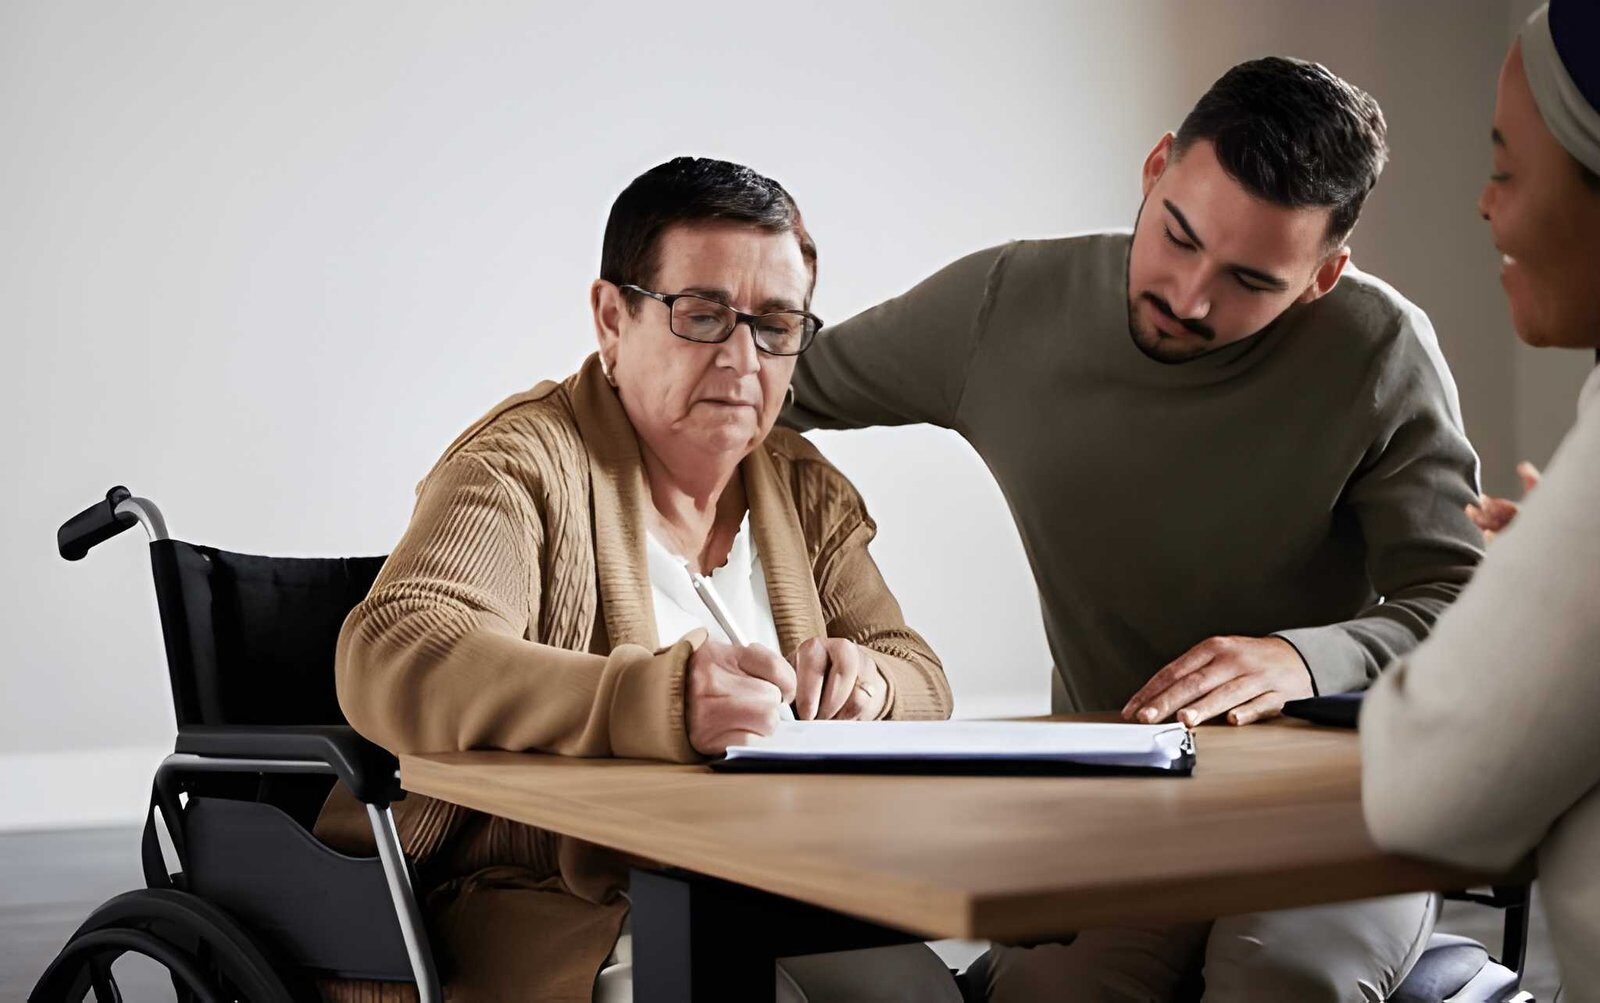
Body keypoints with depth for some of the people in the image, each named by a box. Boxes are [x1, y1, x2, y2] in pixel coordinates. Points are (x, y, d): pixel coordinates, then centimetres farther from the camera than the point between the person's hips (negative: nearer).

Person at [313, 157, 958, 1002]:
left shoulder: (802, 489, 14)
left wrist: (865, 682, -12)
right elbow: (390, 662, -25)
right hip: (547, 914, -6)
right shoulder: (526, 464, -9)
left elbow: (921, 682, 15)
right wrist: (657, 701, -40)